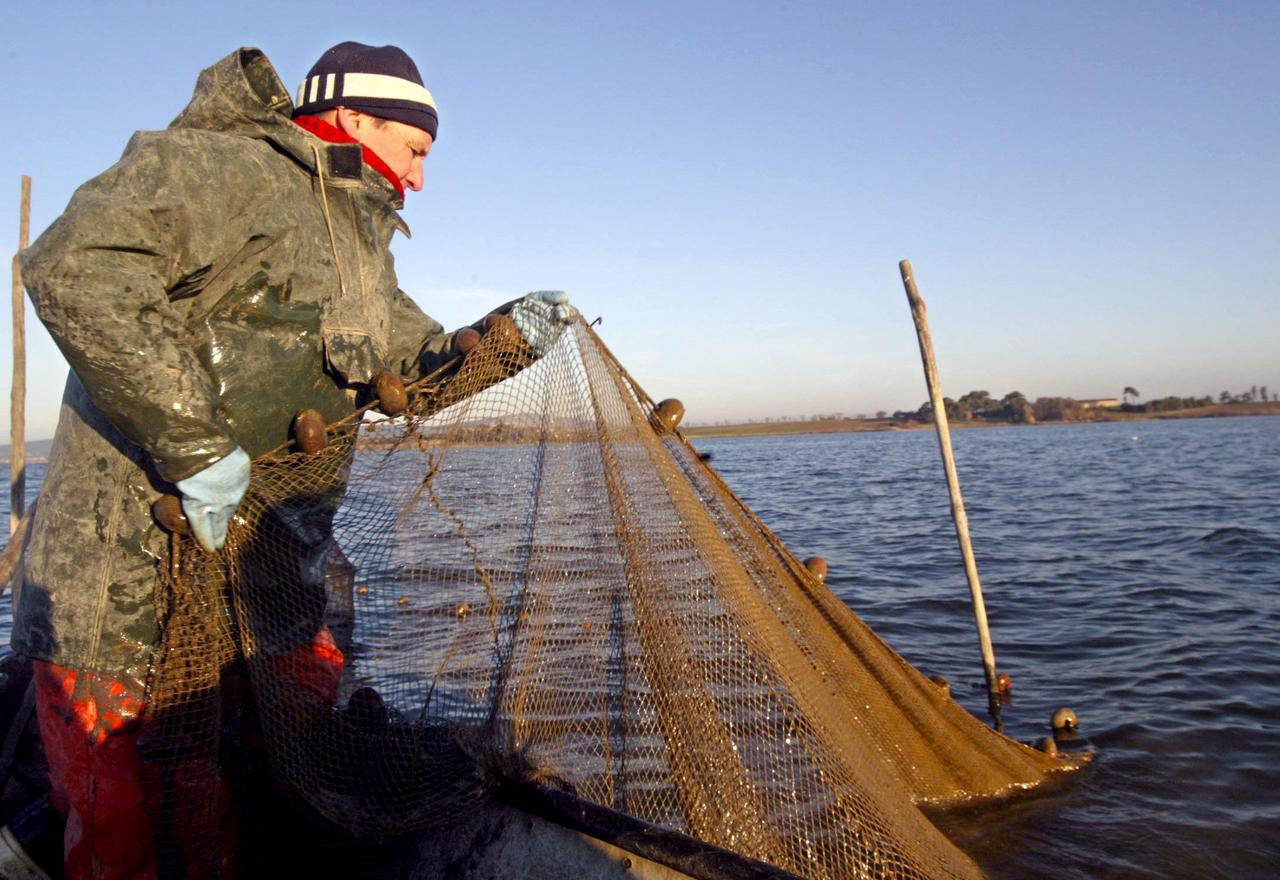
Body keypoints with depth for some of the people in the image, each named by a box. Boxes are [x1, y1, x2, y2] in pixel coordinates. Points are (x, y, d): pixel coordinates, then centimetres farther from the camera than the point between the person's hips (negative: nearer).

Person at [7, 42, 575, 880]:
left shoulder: (362, 245, 17)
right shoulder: (232, 169, -13)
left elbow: (417, 368, 26)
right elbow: (75, 264, -29)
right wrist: (194, 441, -28)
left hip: (257, 553, 9)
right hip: (123, 570, -9)